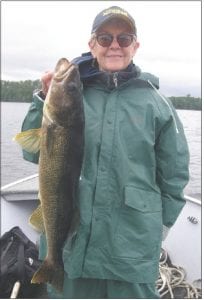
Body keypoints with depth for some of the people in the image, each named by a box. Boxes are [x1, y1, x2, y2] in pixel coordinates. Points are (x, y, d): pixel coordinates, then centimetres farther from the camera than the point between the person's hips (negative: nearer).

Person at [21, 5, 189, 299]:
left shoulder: (154, 102, -2)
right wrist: (45, 99, -12)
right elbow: (33, 153, -1)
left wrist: (154, 223, 6)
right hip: (69, 239, 1)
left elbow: (174, 173, 4)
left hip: (133, 245, -1)